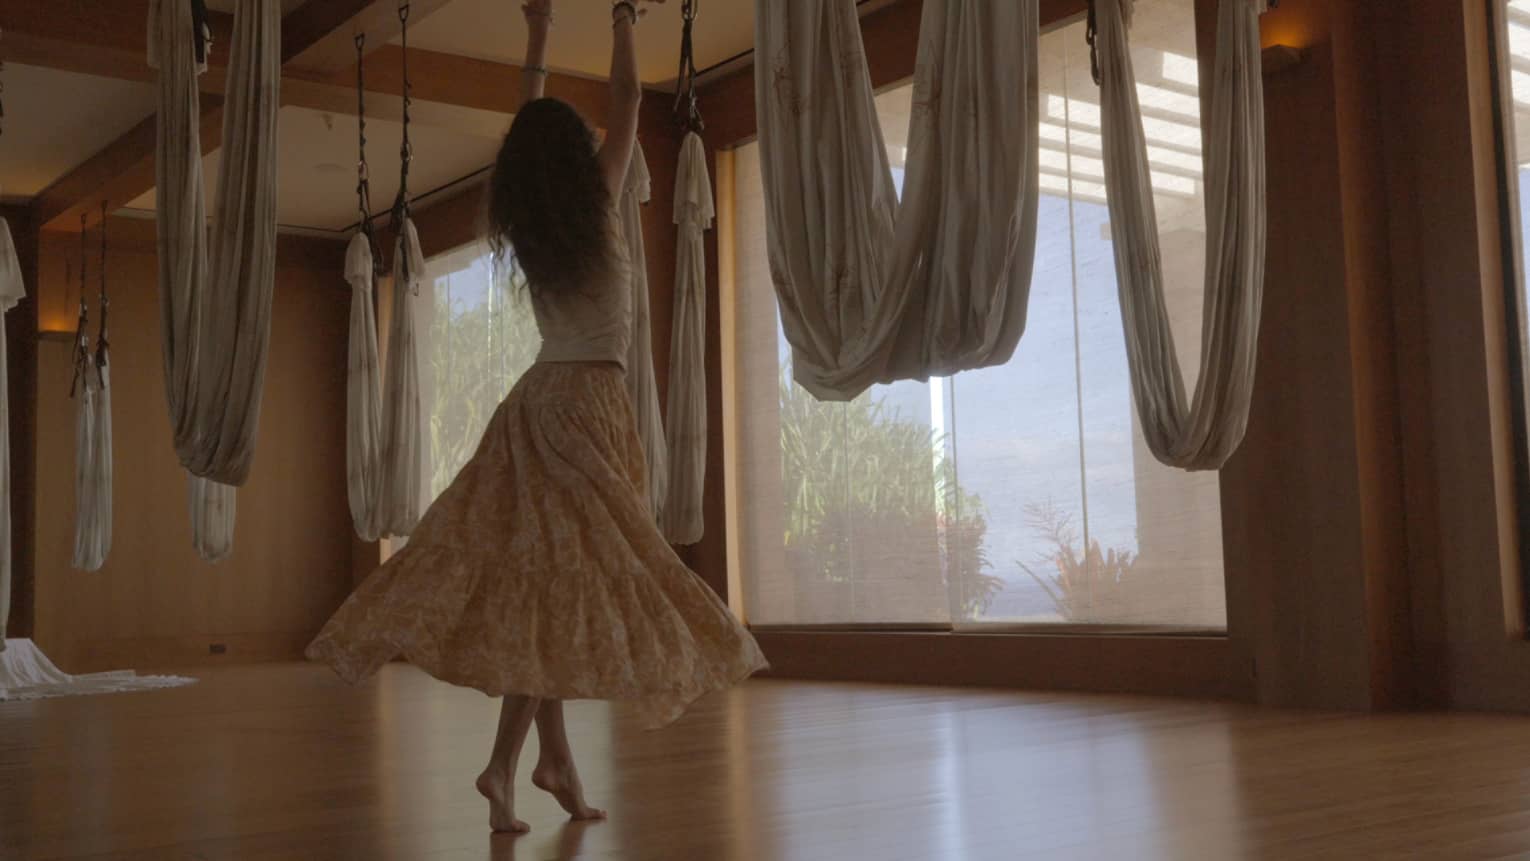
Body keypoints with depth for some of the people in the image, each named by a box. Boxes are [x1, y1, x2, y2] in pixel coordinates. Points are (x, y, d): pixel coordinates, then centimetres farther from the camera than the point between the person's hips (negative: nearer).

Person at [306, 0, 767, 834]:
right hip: (589, 398, -7)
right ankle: (505, 764, -9)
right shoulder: (595, 204, -6)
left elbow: (531, 132, 23)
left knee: (538, 576, 6)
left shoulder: (524, 223, 7)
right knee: (565, 574, -7)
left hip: (538, 398, 7)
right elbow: (627, 100, 5)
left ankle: (554, 758, 10)